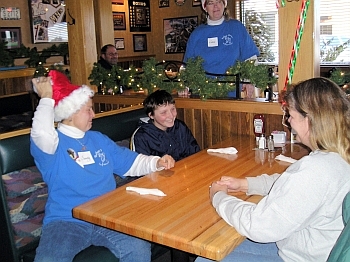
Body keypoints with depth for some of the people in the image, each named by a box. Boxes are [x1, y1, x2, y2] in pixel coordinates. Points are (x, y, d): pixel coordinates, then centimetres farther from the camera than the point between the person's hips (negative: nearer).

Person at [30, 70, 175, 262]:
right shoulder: (53, 142, -2)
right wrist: (47, 99, -12)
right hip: (66, 221, -4)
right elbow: (42, 133, -28)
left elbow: (131, 162, 22)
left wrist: (157, 162, 4)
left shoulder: (99, 139, 18)